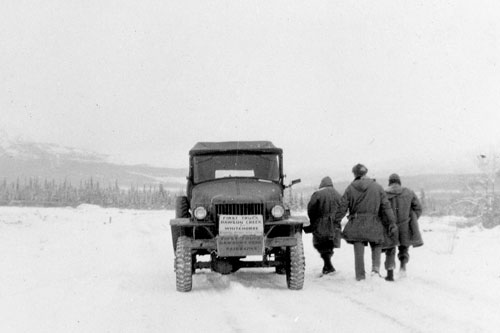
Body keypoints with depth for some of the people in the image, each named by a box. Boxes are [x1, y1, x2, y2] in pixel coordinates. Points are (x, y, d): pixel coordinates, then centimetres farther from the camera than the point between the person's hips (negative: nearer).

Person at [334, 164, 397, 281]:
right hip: (373, 224, 0)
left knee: (359, 251, 5)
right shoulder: (377, 187, 1)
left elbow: (342, 207, -1)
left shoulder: (350, 188, 0)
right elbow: (386, 206, 0)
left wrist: (336, 222, 7)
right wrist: (392, 222, 3)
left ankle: (360, 276, 7)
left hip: (356, 225, 0)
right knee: (376, 245, 19)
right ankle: (376, 267, -1)